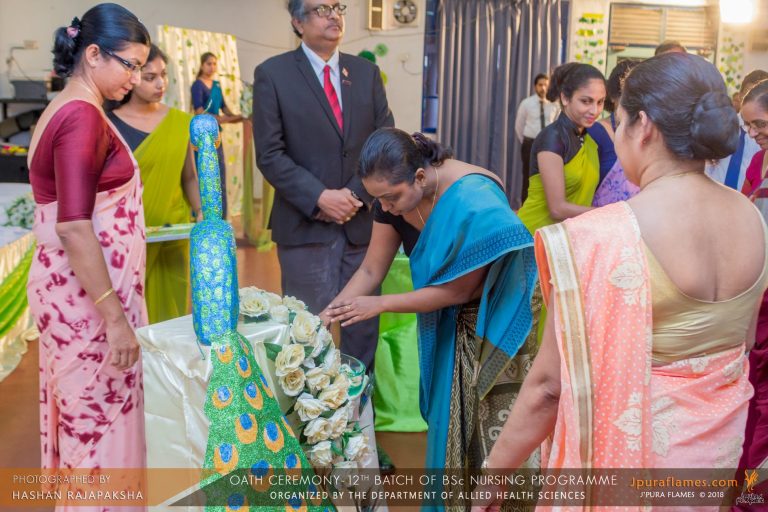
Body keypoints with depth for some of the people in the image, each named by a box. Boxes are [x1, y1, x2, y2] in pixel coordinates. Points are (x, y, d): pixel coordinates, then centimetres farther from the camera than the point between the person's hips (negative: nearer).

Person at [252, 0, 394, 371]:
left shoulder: (366, 72, 11)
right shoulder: (272, 74, 0)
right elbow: (269, 154, -6)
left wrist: (357, 194, -7)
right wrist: (319, 198, -16)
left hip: (363, 221, 4)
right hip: (306, 225, -3)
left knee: (363, 324, 8)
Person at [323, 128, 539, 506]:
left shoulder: (474, 201, -33)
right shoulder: (395, 195, -14)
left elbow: (458, 291, -26)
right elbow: (370, 271, -6)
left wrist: (381, 305, -22)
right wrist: (327, 316, -18)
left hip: (495, 318, -6)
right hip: (448, 322, 6)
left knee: (493, 425, 3)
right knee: (449, 418, 14)